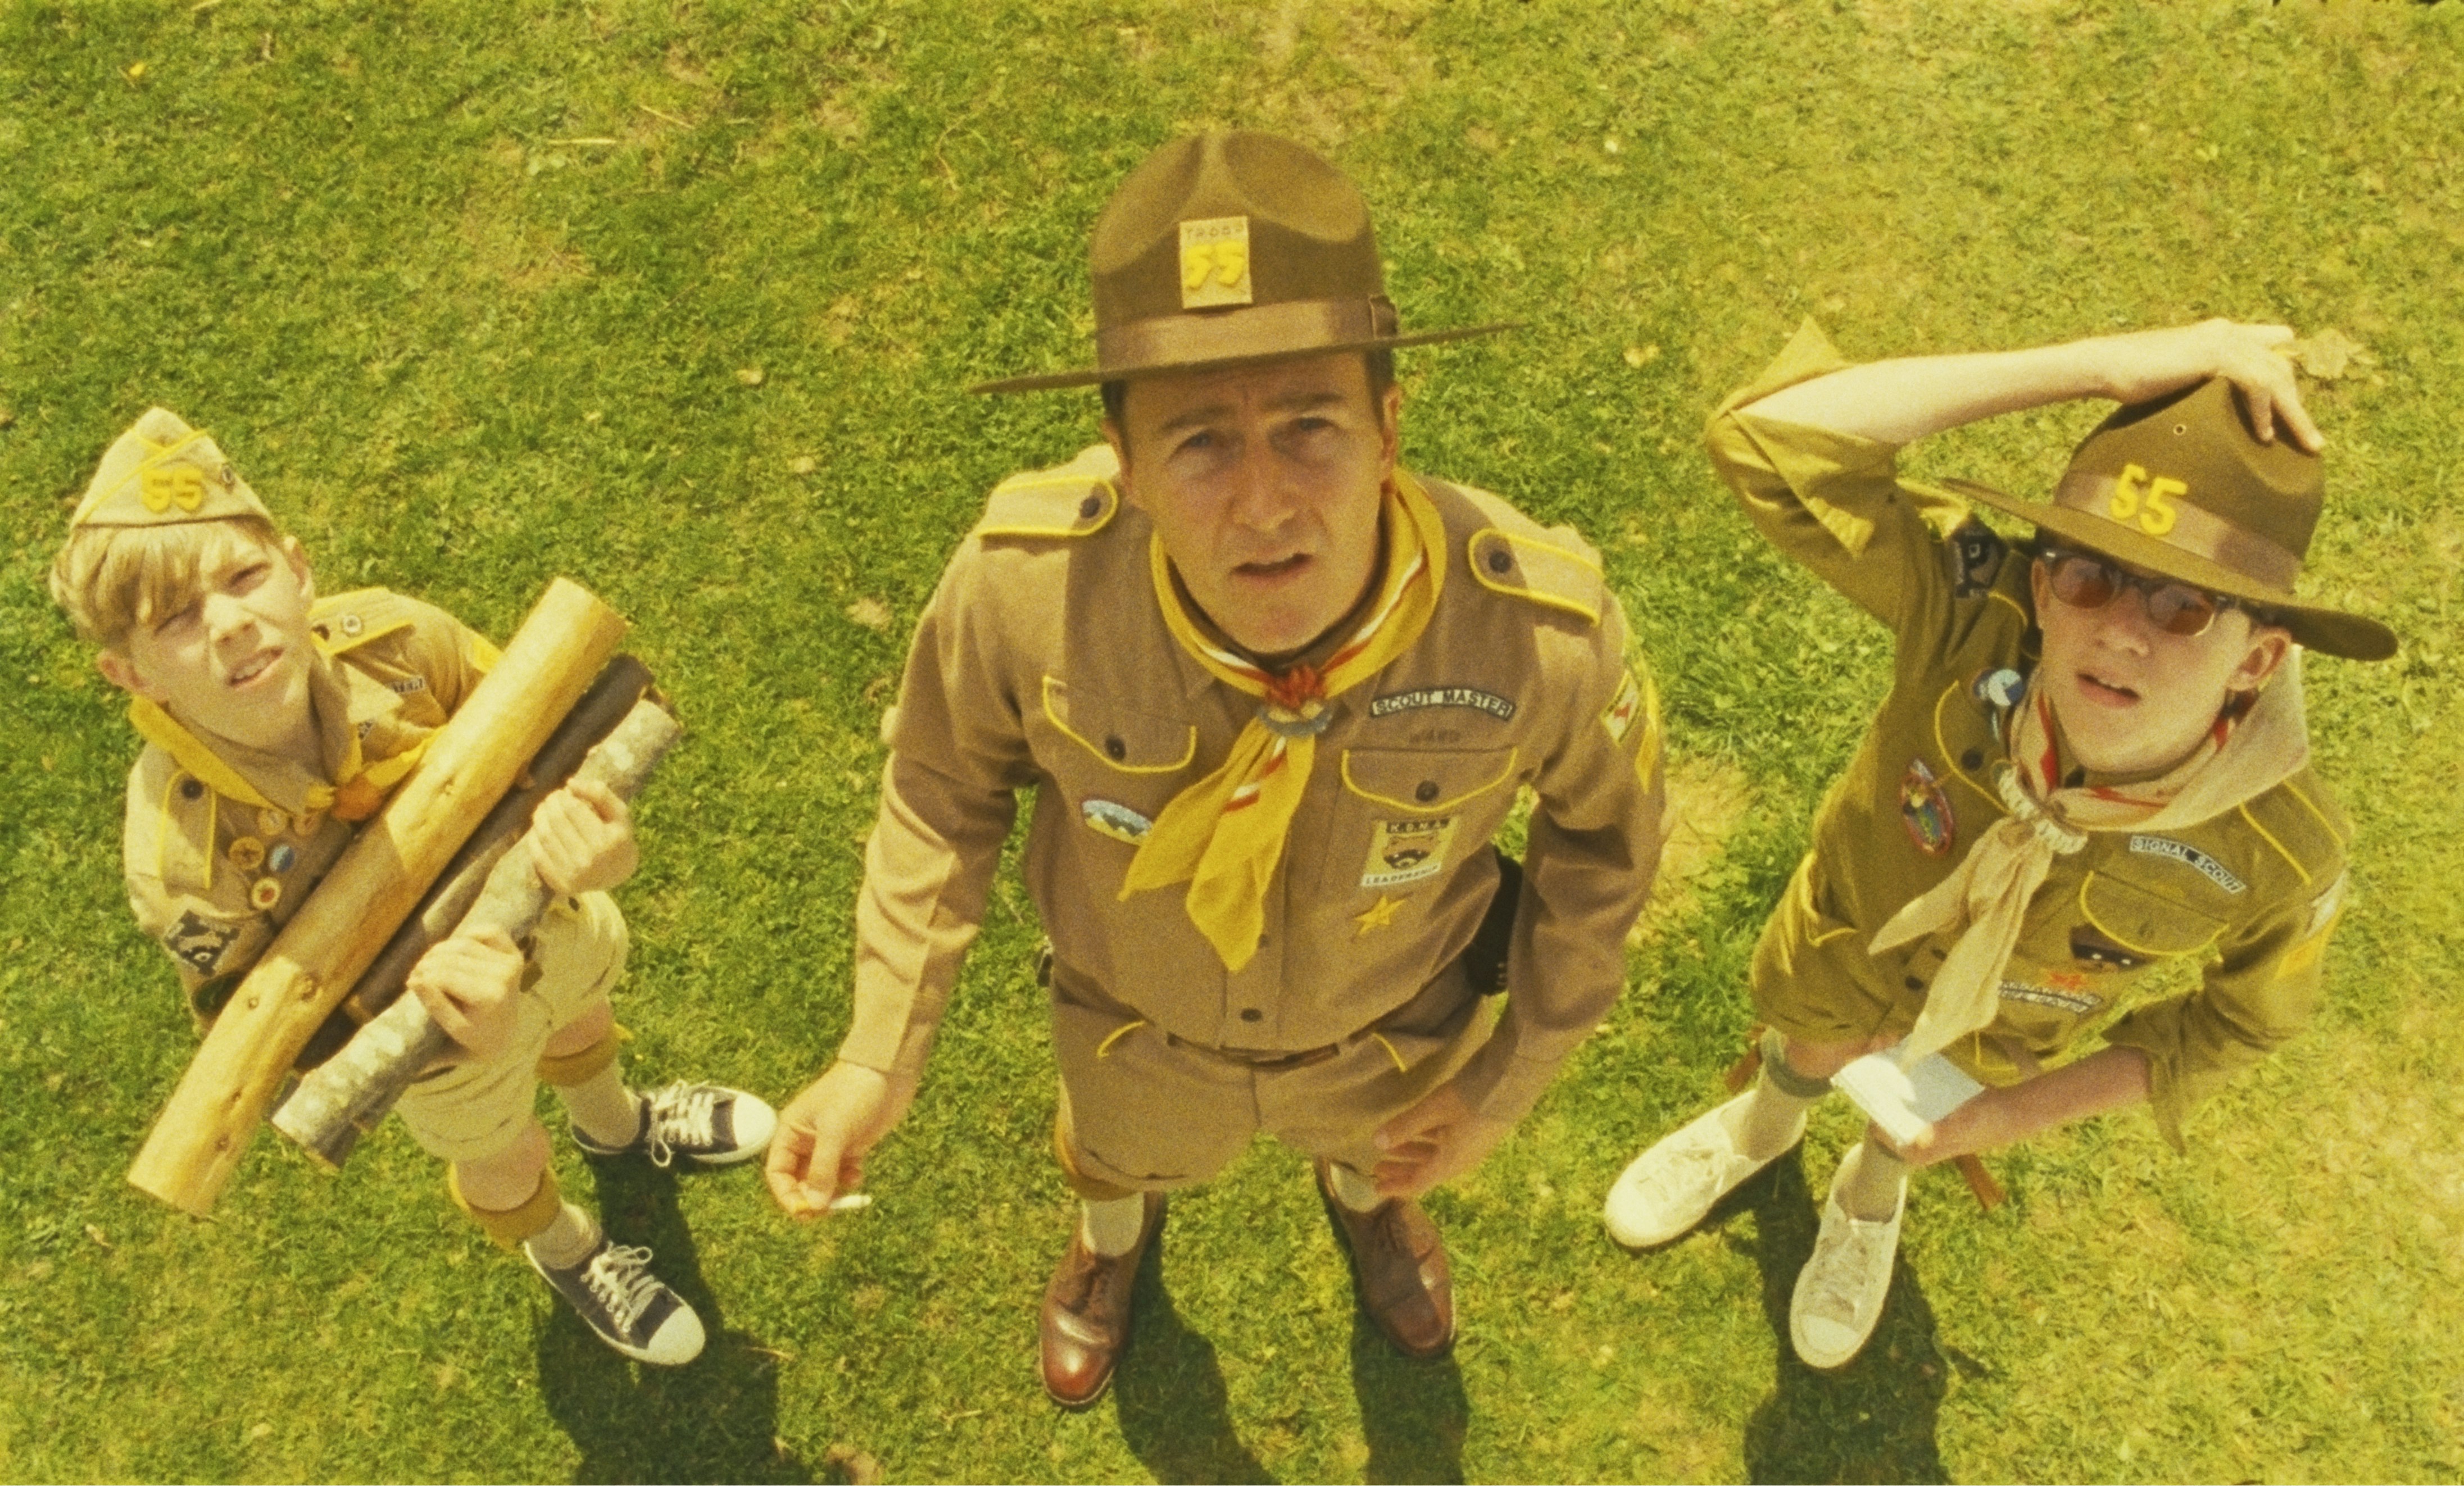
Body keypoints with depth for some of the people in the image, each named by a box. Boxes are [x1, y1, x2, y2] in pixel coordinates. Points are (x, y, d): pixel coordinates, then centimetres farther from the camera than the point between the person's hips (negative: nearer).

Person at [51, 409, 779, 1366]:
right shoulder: (182, 867, -39)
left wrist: (594, 839, -43)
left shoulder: (393, 640, -34)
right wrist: (460, 1036, -47)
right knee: (503, 1161, 28)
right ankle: (567, 1253, 66)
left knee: (581, 1008, 35)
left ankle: (613, 1123, 74)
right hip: (427, 1027, -2)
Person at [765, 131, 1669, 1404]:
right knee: (1126, 1146, 36)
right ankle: (1112, 1229, 76)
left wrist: (1514, 1077, -7)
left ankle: (1365, 1197, 78)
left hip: (1393, 1026, 0)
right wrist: (878, 1056, -16)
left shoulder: (1543, 633, -39)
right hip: (1138, 1020, 0)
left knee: (1373, 1136, 38)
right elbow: (947, 781, -15)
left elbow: (1602, 825, -14)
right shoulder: (1022, 582, -39)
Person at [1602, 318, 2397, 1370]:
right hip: (1838, 943, 0)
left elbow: (2241, 1016, -15)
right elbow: (1765, 438, -54)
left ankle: (1870, 1200, 73)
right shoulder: (1974, 619, -43)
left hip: (1994, 1040, 1)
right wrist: (2098, 366, -56)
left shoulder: (2287, 854, -38)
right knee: (1804, 1059, 35)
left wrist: (2033, 1112, -19)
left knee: (1912, 1131, 35)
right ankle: (1761, 1128, 73)